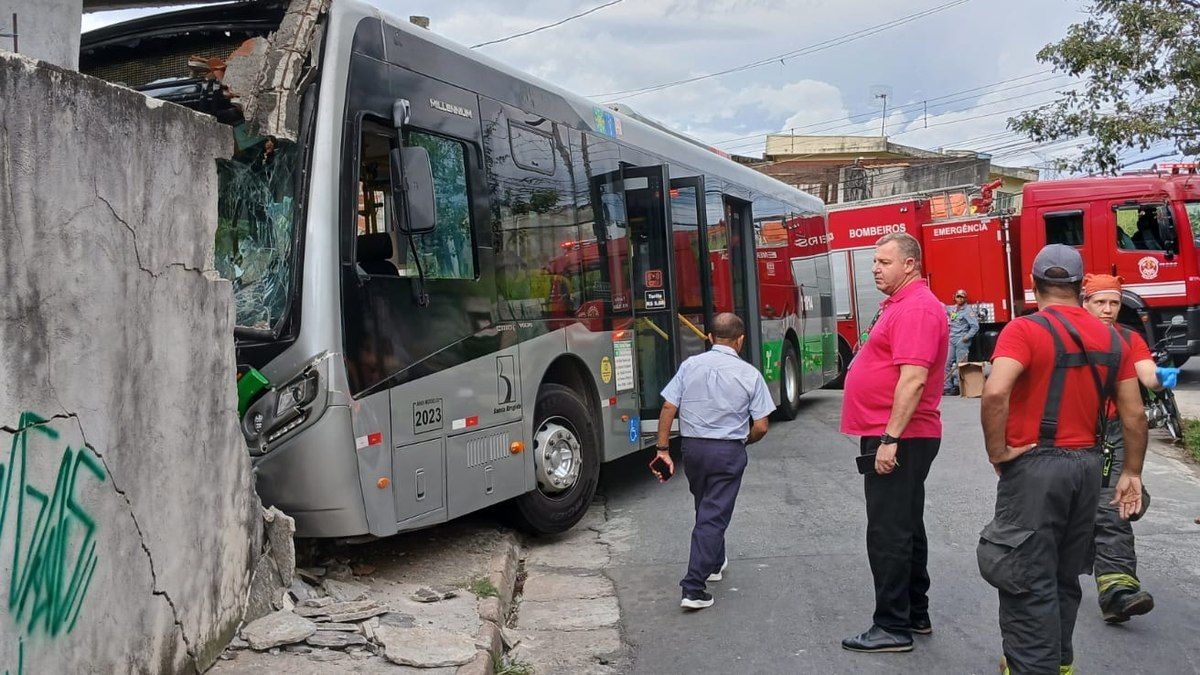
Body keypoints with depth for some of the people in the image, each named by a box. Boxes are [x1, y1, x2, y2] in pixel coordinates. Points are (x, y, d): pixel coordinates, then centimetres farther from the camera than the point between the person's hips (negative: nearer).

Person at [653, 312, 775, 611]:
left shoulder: (690, 365, 0)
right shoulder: (749, 374, -5)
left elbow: (668, 409, -4)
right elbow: (760, 427, -5)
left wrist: (663, 449, 1)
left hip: (693, 448, 3)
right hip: (729, 452, -3)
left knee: (705, 509, 23)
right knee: (713, 516, -1)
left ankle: (714, 563, 43)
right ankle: (694, 588, -7)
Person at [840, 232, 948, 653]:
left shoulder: (916, 308, -17)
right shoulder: (900, 304, 18)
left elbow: (913, 380, -25)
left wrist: (890, 438, -26)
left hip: (899, 441, -11)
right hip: (897, 438, 11)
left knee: (888, 534, -6)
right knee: (906, 528, 17)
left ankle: (893, 627, 1)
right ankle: (916, 614, 28)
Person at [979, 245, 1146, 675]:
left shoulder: (1025, 330, -12)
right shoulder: (1110, 338, 8)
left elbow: (995, 393, -28)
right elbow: (1134, 414, 9)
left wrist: (997, 452, -16)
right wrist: (1132, 473, 17)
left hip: (1035, 464, -7)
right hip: (1087, 465, 7)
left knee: (1029, 582, 1)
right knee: (1064, 577, 20)